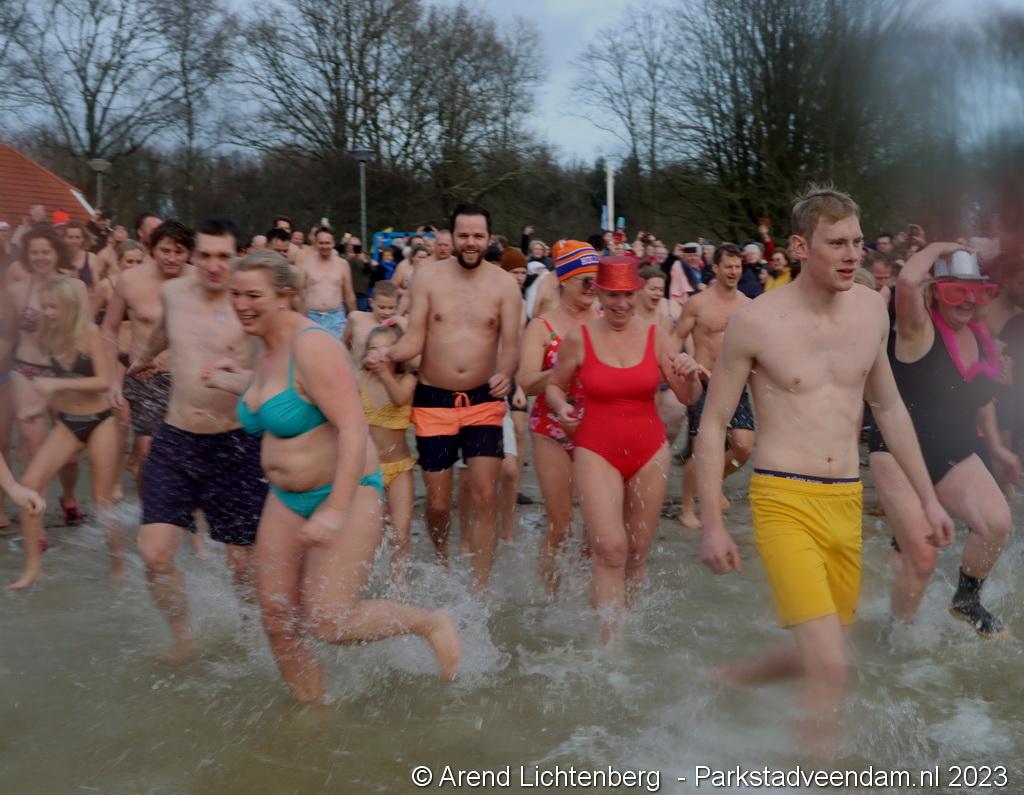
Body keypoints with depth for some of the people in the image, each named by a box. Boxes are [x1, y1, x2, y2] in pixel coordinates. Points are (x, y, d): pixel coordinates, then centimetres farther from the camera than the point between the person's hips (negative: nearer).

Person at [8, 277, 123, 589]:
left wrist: (58, 384, -26)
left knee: (103, 501, 3)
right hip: (66, 424, 5)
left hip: (99, 422, -5)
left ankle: (119, 561, 25)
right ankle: (33, 565, 2)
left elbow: (103, 381, -22)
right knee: (28, 485, -10)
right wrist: (44, 404, 6)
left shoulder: (88, 332, -15)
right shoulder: (52, 336, 1)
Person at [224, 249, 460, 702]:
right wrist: (236, 382, 31)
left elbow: (353, 428, -27)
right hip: (286, 500, 9)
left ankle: (432, 623, 10)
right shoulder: (267, 349, 9)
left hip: (345, 495, -9)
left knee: (329, 622, -13)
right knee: (277, 618, 6)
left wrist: (335, 510, -31)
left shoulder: (311, 346, -19)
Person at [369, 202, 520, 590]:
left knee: (485, 497, -8)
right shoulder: (428, 279, -2)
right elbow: (415, 340, -3)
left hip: (483, 401, 0)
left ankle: (480, 589, 0)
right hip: (433, 400, 0)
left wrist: (505, 374, -27)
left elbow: (510, 344, -6)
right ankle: (442, 563, 37)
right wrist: (388, 354, -24)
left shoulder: (505, 284, -1)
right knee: (438, 503, 7)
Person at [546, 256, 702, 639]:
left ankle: (624, 620, 30)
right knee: (610, 549, -15)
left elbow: (688, 399, 2)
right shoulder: (579, 337, -3)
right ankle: (610, 642, -8)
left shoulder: (655, 336, 0)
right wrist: (561, 406, -11)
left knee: (637, 553, 9)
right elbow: (554, 386, 10)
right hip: (596, 451, -2)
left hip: (649, 452, 2)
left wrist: (690, 377, -20)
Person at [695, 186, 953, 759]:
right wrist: (713, 525, -9)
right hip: (784, 501, -6)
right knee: (831, 667, -14)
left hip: (847, 502, 6)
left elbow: (889, 406, 18)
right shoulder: (757, 322, -10)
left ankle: (730, 678, 42)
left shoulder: (871, 309, 5)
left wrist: (928, 496, 18)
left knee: (816, 655, 16)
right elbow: (713, 424, -4)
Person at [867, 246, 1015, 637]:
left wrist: (996, 446, 26)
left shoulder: (979, 336, 8)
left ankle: (967, 600, 7)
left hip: (955, 455, 6)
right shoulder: (918, 328, -14)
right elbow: (907, 281, -36)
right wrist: (938, 248, -18)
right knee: (922, 558, -9)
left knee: (997, 522, -20)